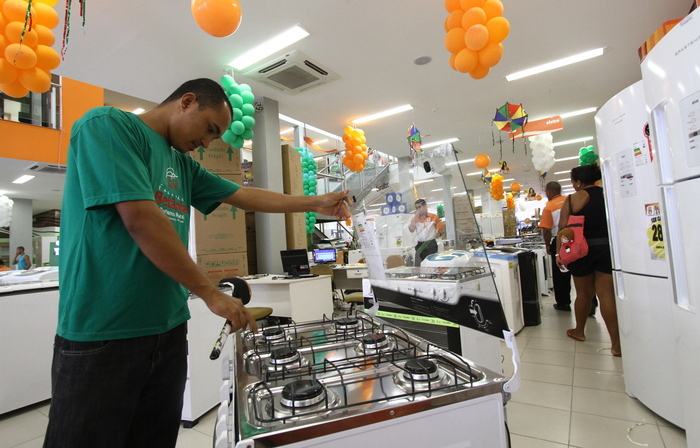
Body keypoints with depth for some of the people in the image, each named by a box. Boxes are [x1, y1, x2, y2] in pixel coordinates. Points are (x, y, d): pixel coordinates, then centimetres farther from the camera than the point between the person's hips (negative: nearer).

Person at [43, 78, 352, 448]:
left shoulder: (182, 164, 13)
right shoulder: (108, 125, -9)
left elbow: (246, 196, 17)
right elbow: (141, 219, -20)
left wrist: (316, 204, 19)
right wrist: (211, 294, -16)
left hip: (168, 329, 7)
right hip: (103, 333, -7)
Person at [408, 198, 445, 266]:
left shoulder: (433, 216, 3)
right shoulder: (414, 219, 8)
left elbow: (441, 228, 6)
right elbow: (411, 229, -9)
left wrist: (439, 233, -15)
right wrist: (415, 217, -10)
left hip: (431, 244, -1)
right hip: (420, 245, 1)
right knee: (419, 266, -2)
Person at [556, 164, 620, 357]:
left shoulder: (573, 199, -6)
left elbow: (563, 228, -8)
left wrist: (559, 252, -1)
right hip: (607, 247, 2)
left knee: (583, 293, 13)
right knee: (607, 294, 2)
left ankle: (579, 331, 31)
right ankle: (617, 344, 1)